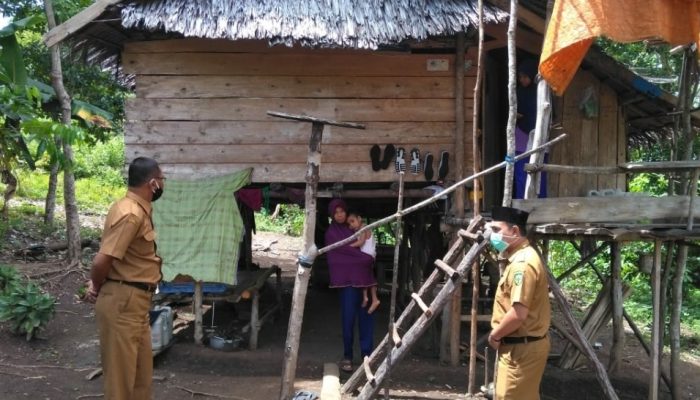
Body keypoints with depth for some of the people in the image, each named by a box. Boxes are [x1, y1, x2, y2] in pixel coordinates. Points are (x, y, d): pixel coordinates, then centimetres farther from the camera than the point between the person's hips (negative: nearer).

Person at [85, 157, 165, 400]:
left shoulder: (137, 209, 12)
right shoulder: (131, 214, -20)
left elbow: (106, 258, 19)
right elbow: (102, 260, -24)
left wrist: (96, 285, 7)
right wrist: (98, 287, -5)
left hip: (134, 302, 10)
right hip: (123, 302, -10)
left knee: (141, 372, 18)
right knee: (121, 372, 1)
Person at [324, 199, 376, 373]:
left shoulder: (352, 228, 18)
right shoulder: (332, 232, -2)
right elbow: (346, 249, -10)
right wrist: (369, 258, -6)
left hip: (362, 276, 6)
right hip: (347, 278, -6)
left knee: (366, 315, 3)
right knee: (349, 316, -7)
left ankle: (367, 353, 11)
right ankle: (347, 356, 3)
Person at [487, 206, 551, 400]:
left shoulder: (522, 263, -21)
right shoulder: (522, 258, 12)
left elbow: (518, 314, -28)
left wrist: (495, 335, -12)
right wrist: (499, 334, 11)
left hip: (521, 347, -10)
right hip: (523, 345, 10)